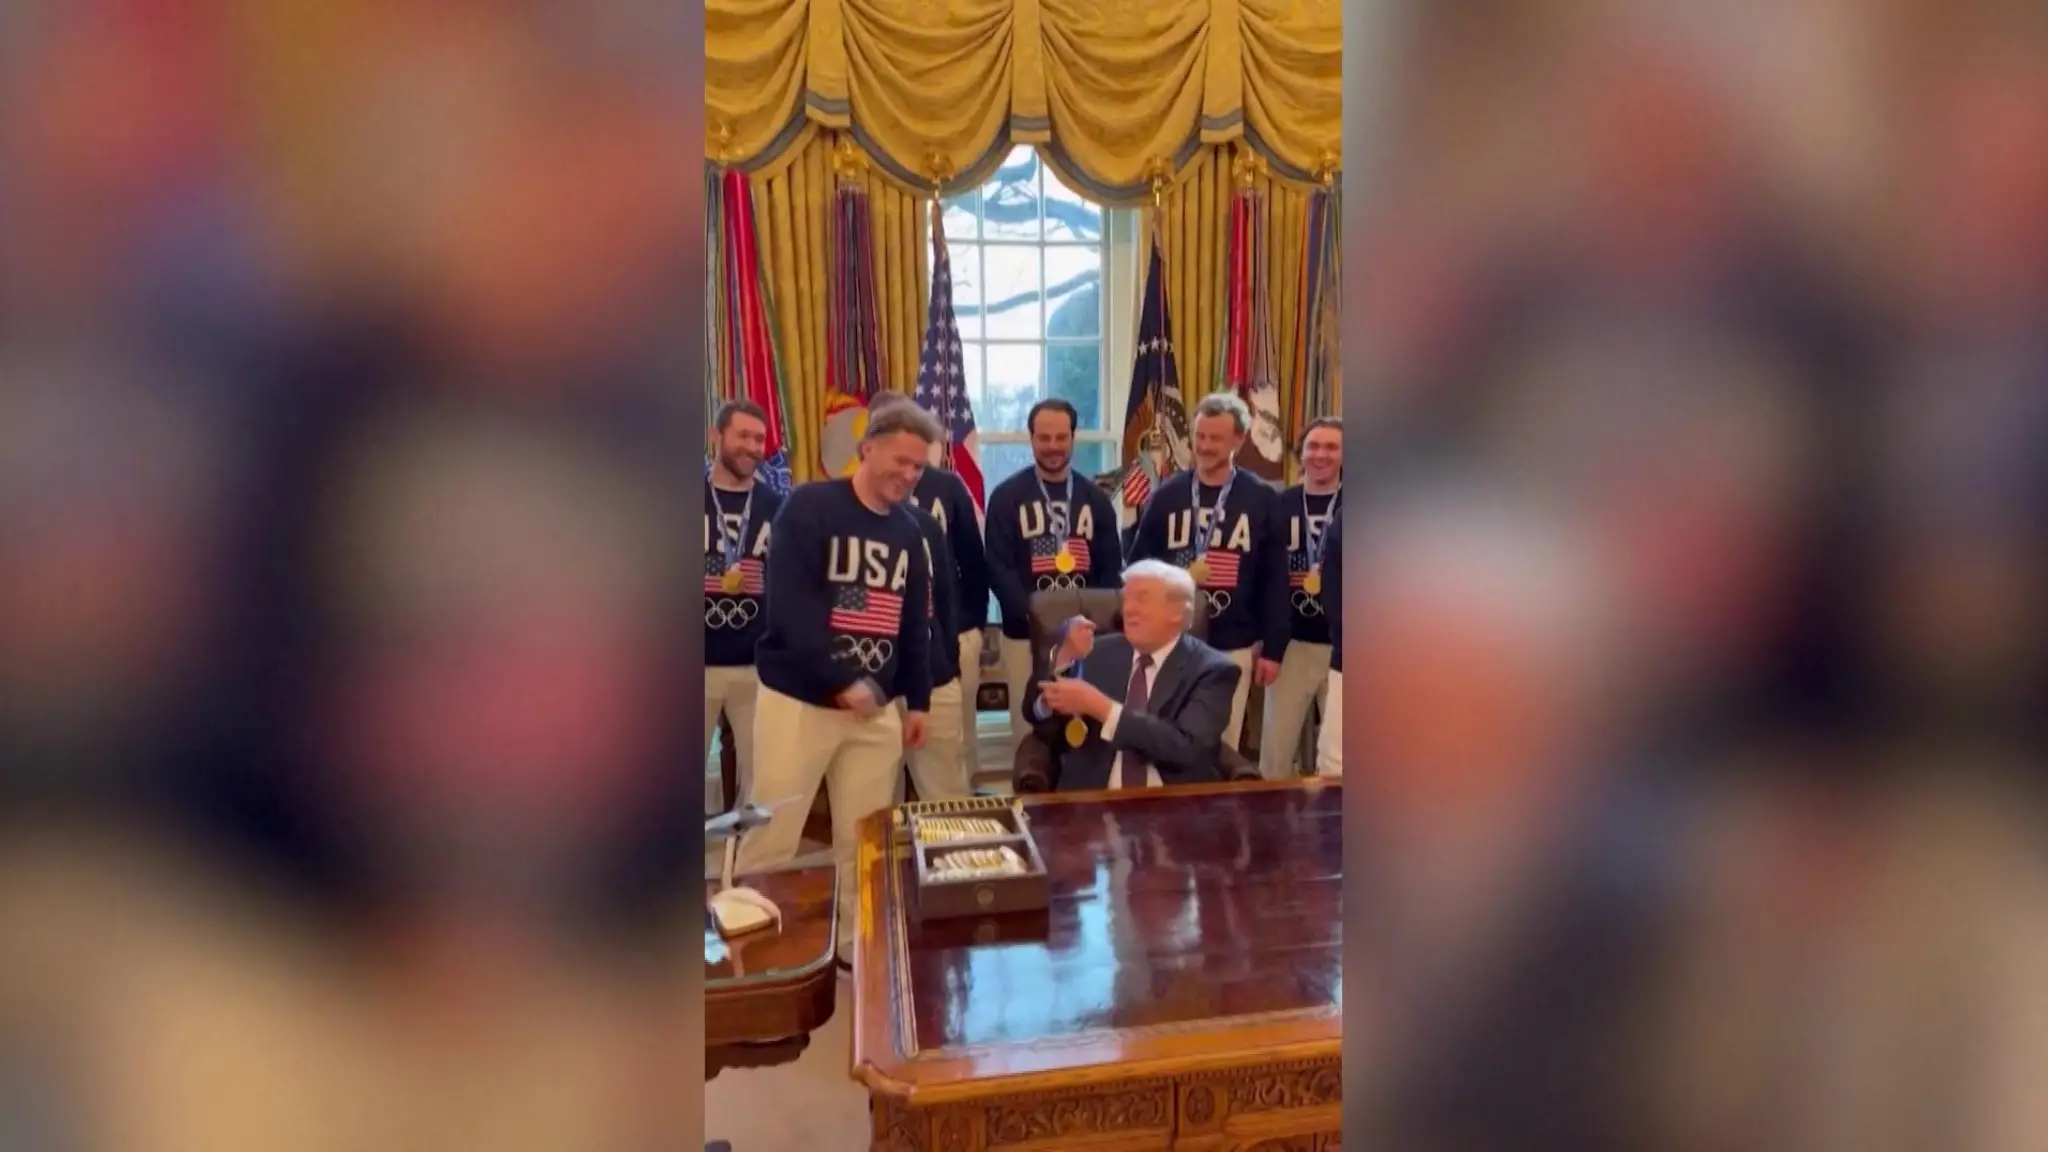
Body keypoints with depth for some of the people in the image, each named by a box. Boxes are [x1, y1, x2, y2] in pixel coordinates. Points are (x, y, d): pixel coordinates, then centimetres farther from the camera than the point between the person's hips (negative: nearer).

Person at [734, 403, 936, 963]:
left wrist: (918, 699, 13)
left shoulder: (908, 528, 9)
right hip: (799, 699, -5)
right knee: (769, 839, 2)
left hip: (877, 707, 5)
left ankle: (859, 945, 25)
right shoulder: (809, 507, -9)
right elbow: (790, 607, -18)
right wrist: (842, 683, -21)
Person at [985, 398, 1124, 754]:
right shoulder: (1007, 496, 0)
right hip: (1026, 634, -2)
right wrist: (1032, 615, -19)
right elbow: (998, 568, -7)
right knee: (1028, 730, 4)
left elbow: (1112, 568, 7)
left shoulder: (1095, 499, 9)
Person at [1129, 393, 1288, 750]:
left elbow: (1274, 580, 0)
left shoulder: (1262, 499, -1)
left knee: (1224, 742, 10)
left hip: (1234, 646, 0)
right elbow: (1138, 565, 7)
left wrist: (1273, 649, -1)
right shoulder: (1167, 494, 1)